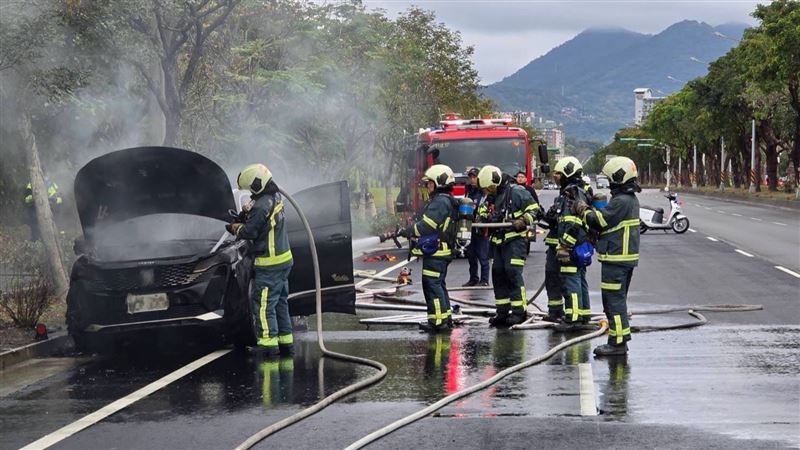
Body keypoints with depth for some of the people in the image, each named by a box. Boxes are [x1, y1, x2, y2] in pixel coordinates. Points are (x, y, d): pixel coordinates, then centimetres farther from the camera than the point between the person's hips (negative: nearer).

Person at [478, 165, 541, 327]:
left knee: (513, 273, -14)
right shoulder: (493, 197, 19)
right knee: (498, 274, 7)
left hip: (515, 239, -9)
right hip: (498, 239, 9)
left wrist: (523, 221, -22)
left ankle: (519, 311, -10)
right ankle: (502, 312, 13)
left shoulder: (516, 191, -8)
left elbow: (534, 209, -9)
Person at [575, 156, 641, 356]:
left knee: (614, 301, -7)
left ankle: (617, 342, -6)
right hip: (626, 257, 11)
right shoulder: (631, 199, 15)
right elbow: (607, 218, 16)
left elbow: (600, 221, -17)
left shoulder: (621, 201, -19)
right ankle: (620, 339, 22)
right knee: (618, 299, 17)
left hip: (615, 259, -11)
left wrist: (584, 210, -1)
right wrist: (591, 210, 6)